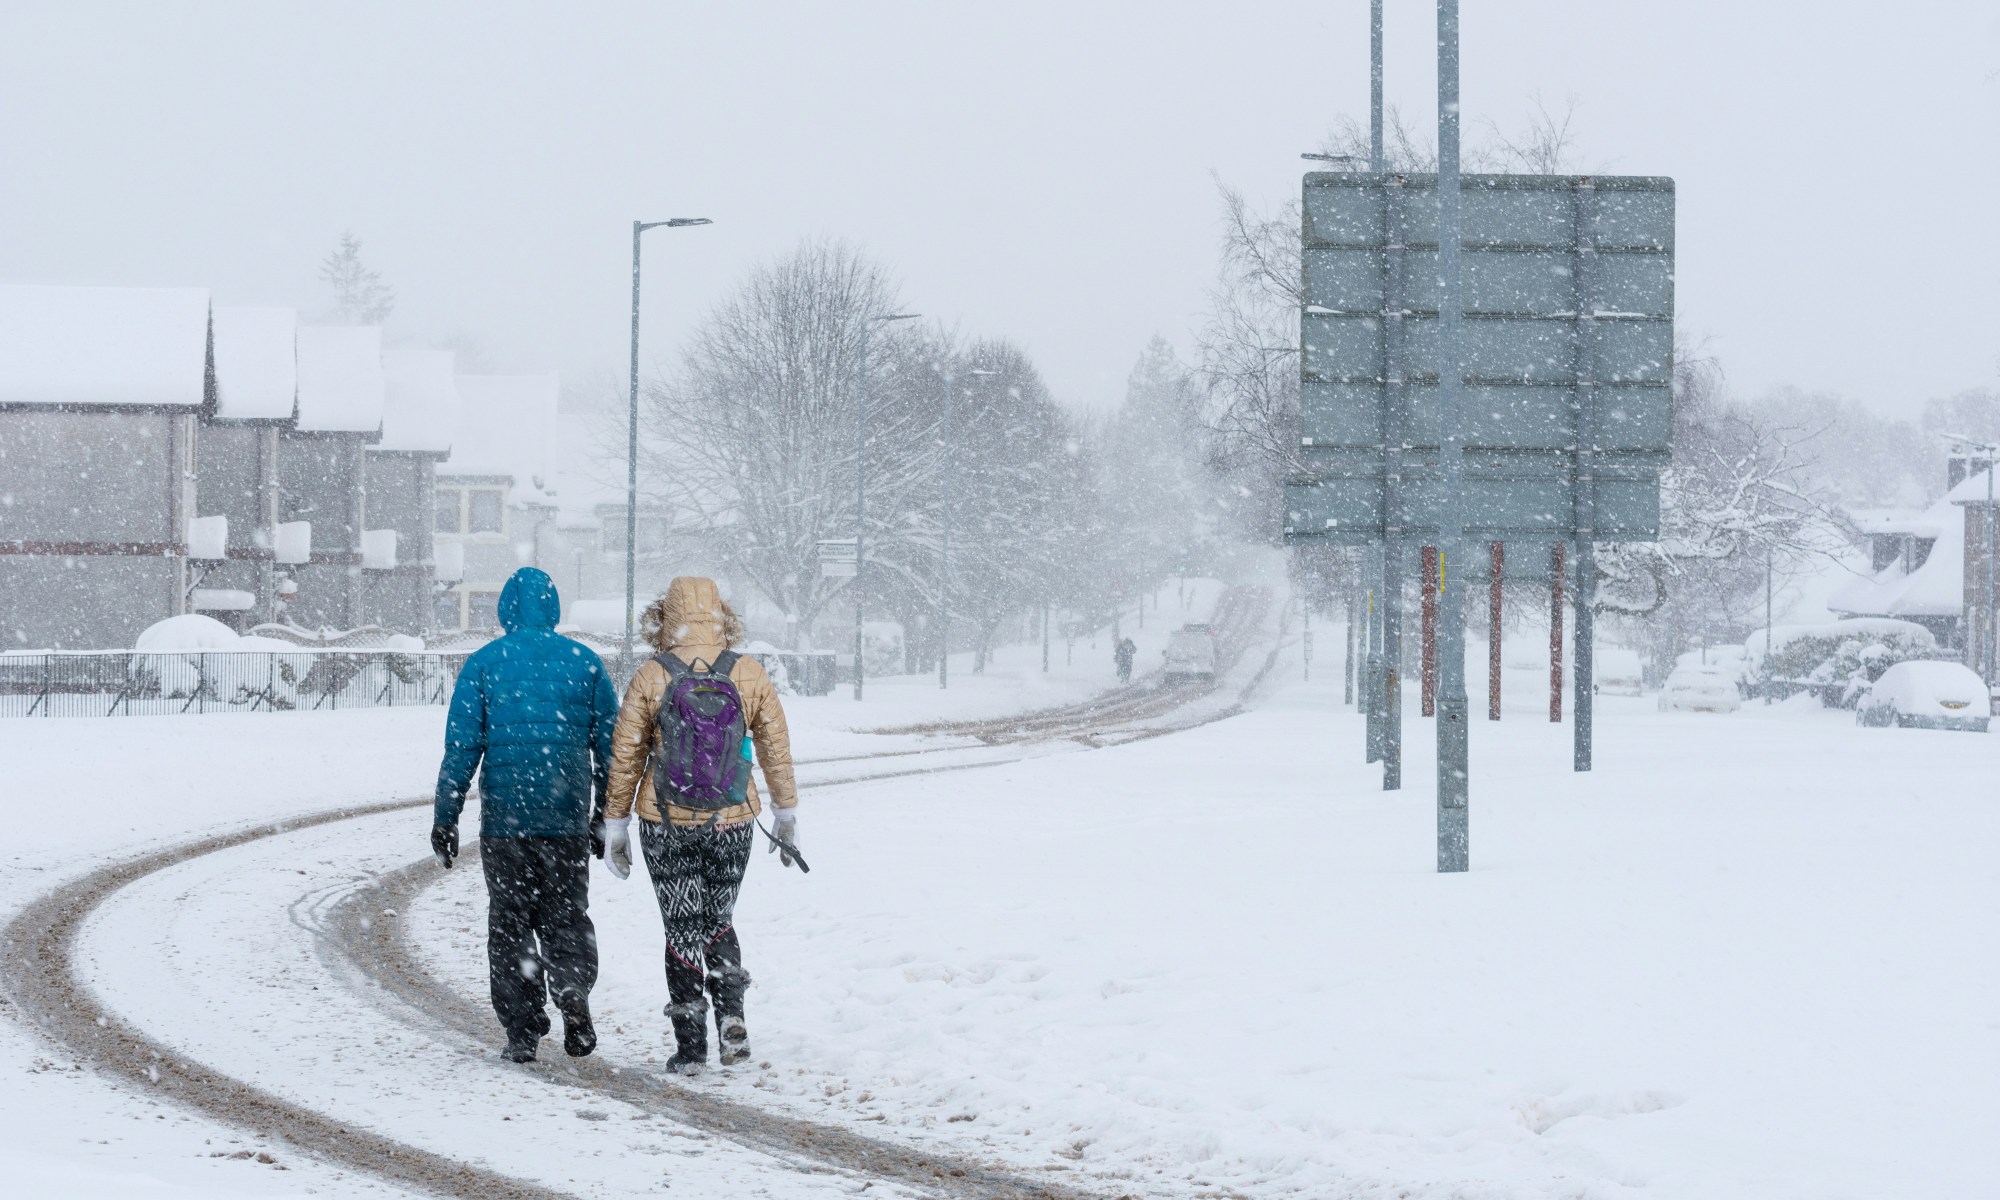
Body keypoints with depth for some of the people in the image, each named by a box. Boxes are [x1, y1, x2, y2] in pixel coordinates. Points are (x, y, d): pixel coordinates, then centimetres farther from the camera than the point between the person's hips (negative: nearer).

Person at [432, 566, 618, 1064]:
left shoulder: (482, 665, -2)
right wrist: (606, 815, 14)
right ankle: (572, 989, -16)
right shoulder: (584, 662, 3)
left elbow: (462, 748, -5)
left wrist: (446, 818, 0)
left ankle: (522, 1031, 5)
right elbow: (611, 746, 5)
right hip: (568, 818, 1)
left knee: (510, 922, 8)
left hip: (504, 817, -1)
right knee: (566, 915, 12)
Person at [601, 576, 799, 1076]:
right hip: (731, 823, 2)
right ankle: (730, 1014, -1)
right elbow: (777, 750, 6)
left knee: (683, 931, 7)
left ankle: (690, 1046, 6)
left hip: (666, 826, -2)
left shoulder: (651, 678, -8)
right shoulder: (750, 675, -2)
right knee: (720, 922, 20)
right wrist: (786, 814, 18)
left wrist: (615, 825, 7)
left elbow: (624, 757, -3)